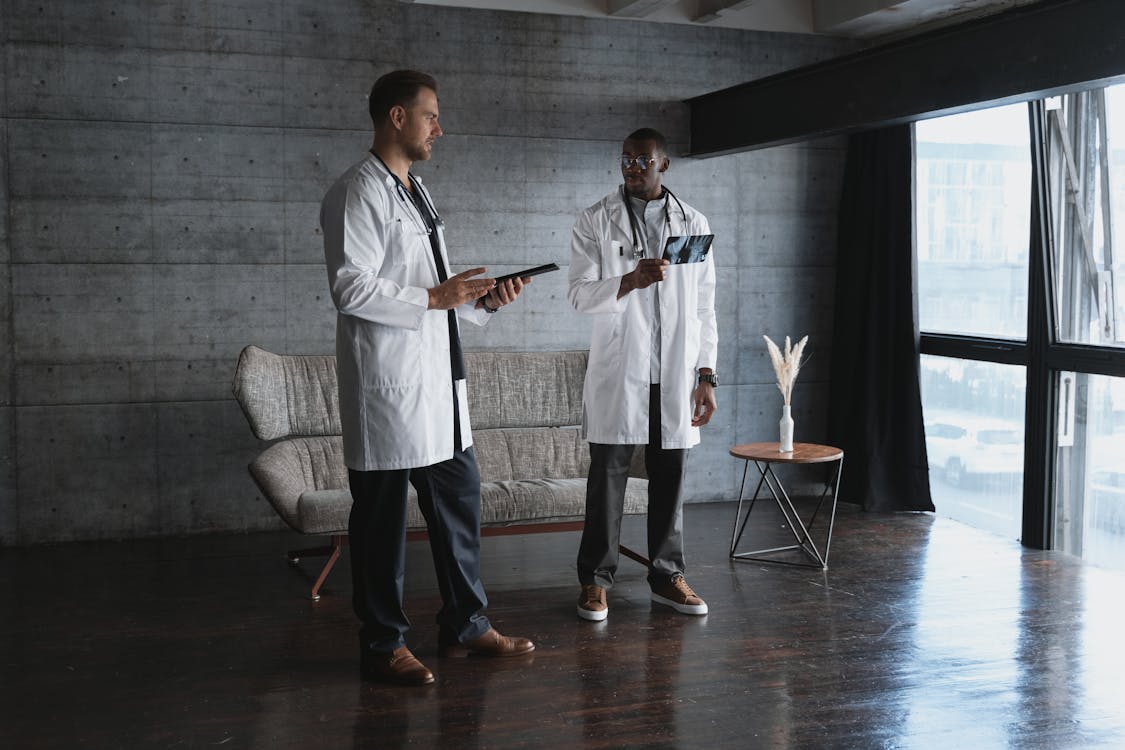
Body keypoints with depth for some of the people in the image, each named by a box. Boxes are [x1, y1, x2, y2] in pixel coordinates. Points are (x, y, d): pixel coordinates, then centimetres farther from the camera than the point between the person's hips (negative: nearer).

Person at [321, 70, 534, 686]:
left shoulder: (416, 193, 20)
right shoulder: (358, 193, -9)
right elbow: (352, 290, -19)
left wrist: (483, 301, 7)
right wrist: (435, 298, -17)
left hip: (437, 380, 10)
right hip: (387, 385, -9)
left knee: (459, 500, 14)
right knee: (381, 517, 1)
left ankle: (465, 625, 27)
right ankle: (382, 646, 13)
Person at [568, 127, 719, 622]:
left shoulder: (694, 224, 10)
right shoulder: (596, 220, 3)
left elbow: (705, 307, 10)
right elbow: (579, 294, -5)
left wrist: (706, 375, 4)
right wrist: (630, 281, -23)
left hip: (675, 374, 2)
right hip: (618, 371, -2)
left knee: (669, 479, 9)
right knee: (607, 478, 1)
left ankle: (667, 576, 21)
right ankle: (595, 579, 11)